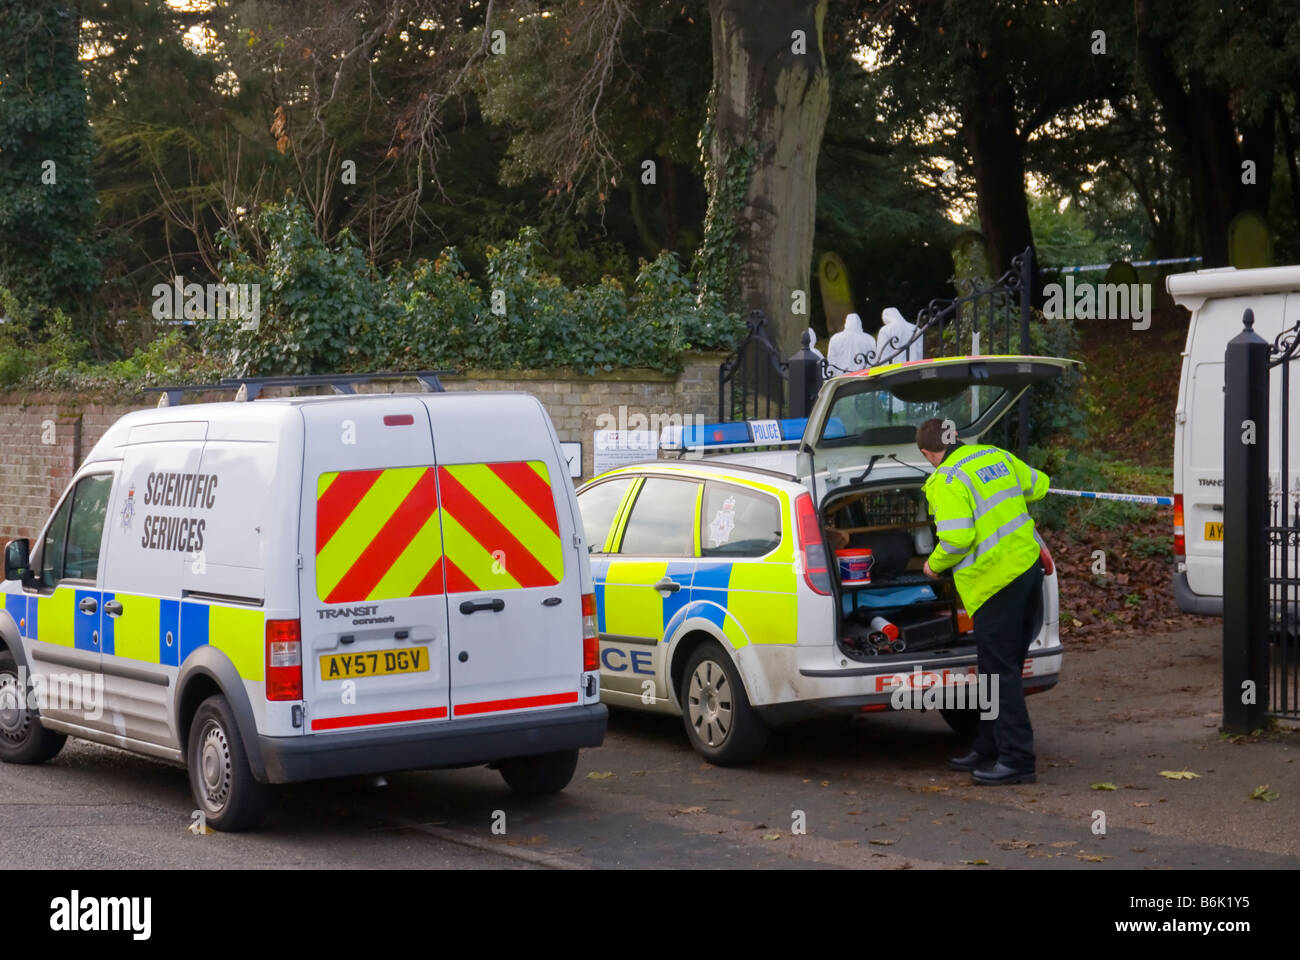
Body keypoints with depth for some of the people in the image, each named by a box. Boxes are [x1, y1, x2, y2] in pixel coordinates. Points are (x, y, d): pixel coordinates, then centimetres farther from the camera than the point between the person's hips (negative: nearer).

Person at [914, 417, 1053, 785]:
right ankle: (988, 750, 25)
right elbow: (1038, 485, 22)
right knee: (1001, 667, 16)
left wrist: (934, 565, -3)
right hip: (1029, 565, 9)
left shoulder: (947, 482, -14)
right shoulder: (996, 456, 10)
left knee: (999, 671, -3)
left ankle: (1017, 760, -3)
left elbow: (957, 539, -22)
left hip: (996, 580, -9)